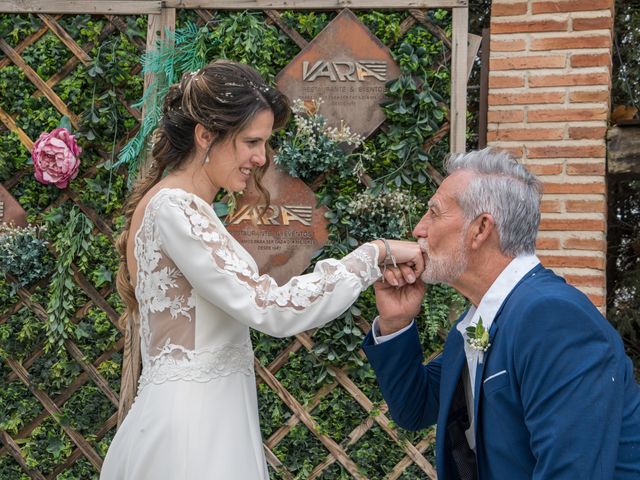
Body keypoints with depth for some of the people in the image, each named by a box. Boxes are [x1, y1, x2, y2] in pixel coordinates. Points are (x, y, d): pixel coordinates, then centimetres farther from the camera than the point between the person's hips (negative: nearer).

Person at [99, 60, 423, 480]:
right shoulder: (174, 207, -17)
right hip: (190, 433, -9)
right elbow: (272, 309, -25)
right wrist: (377, 253, -18)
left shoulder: (175, 204, 12)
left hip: (202, 422, 9)